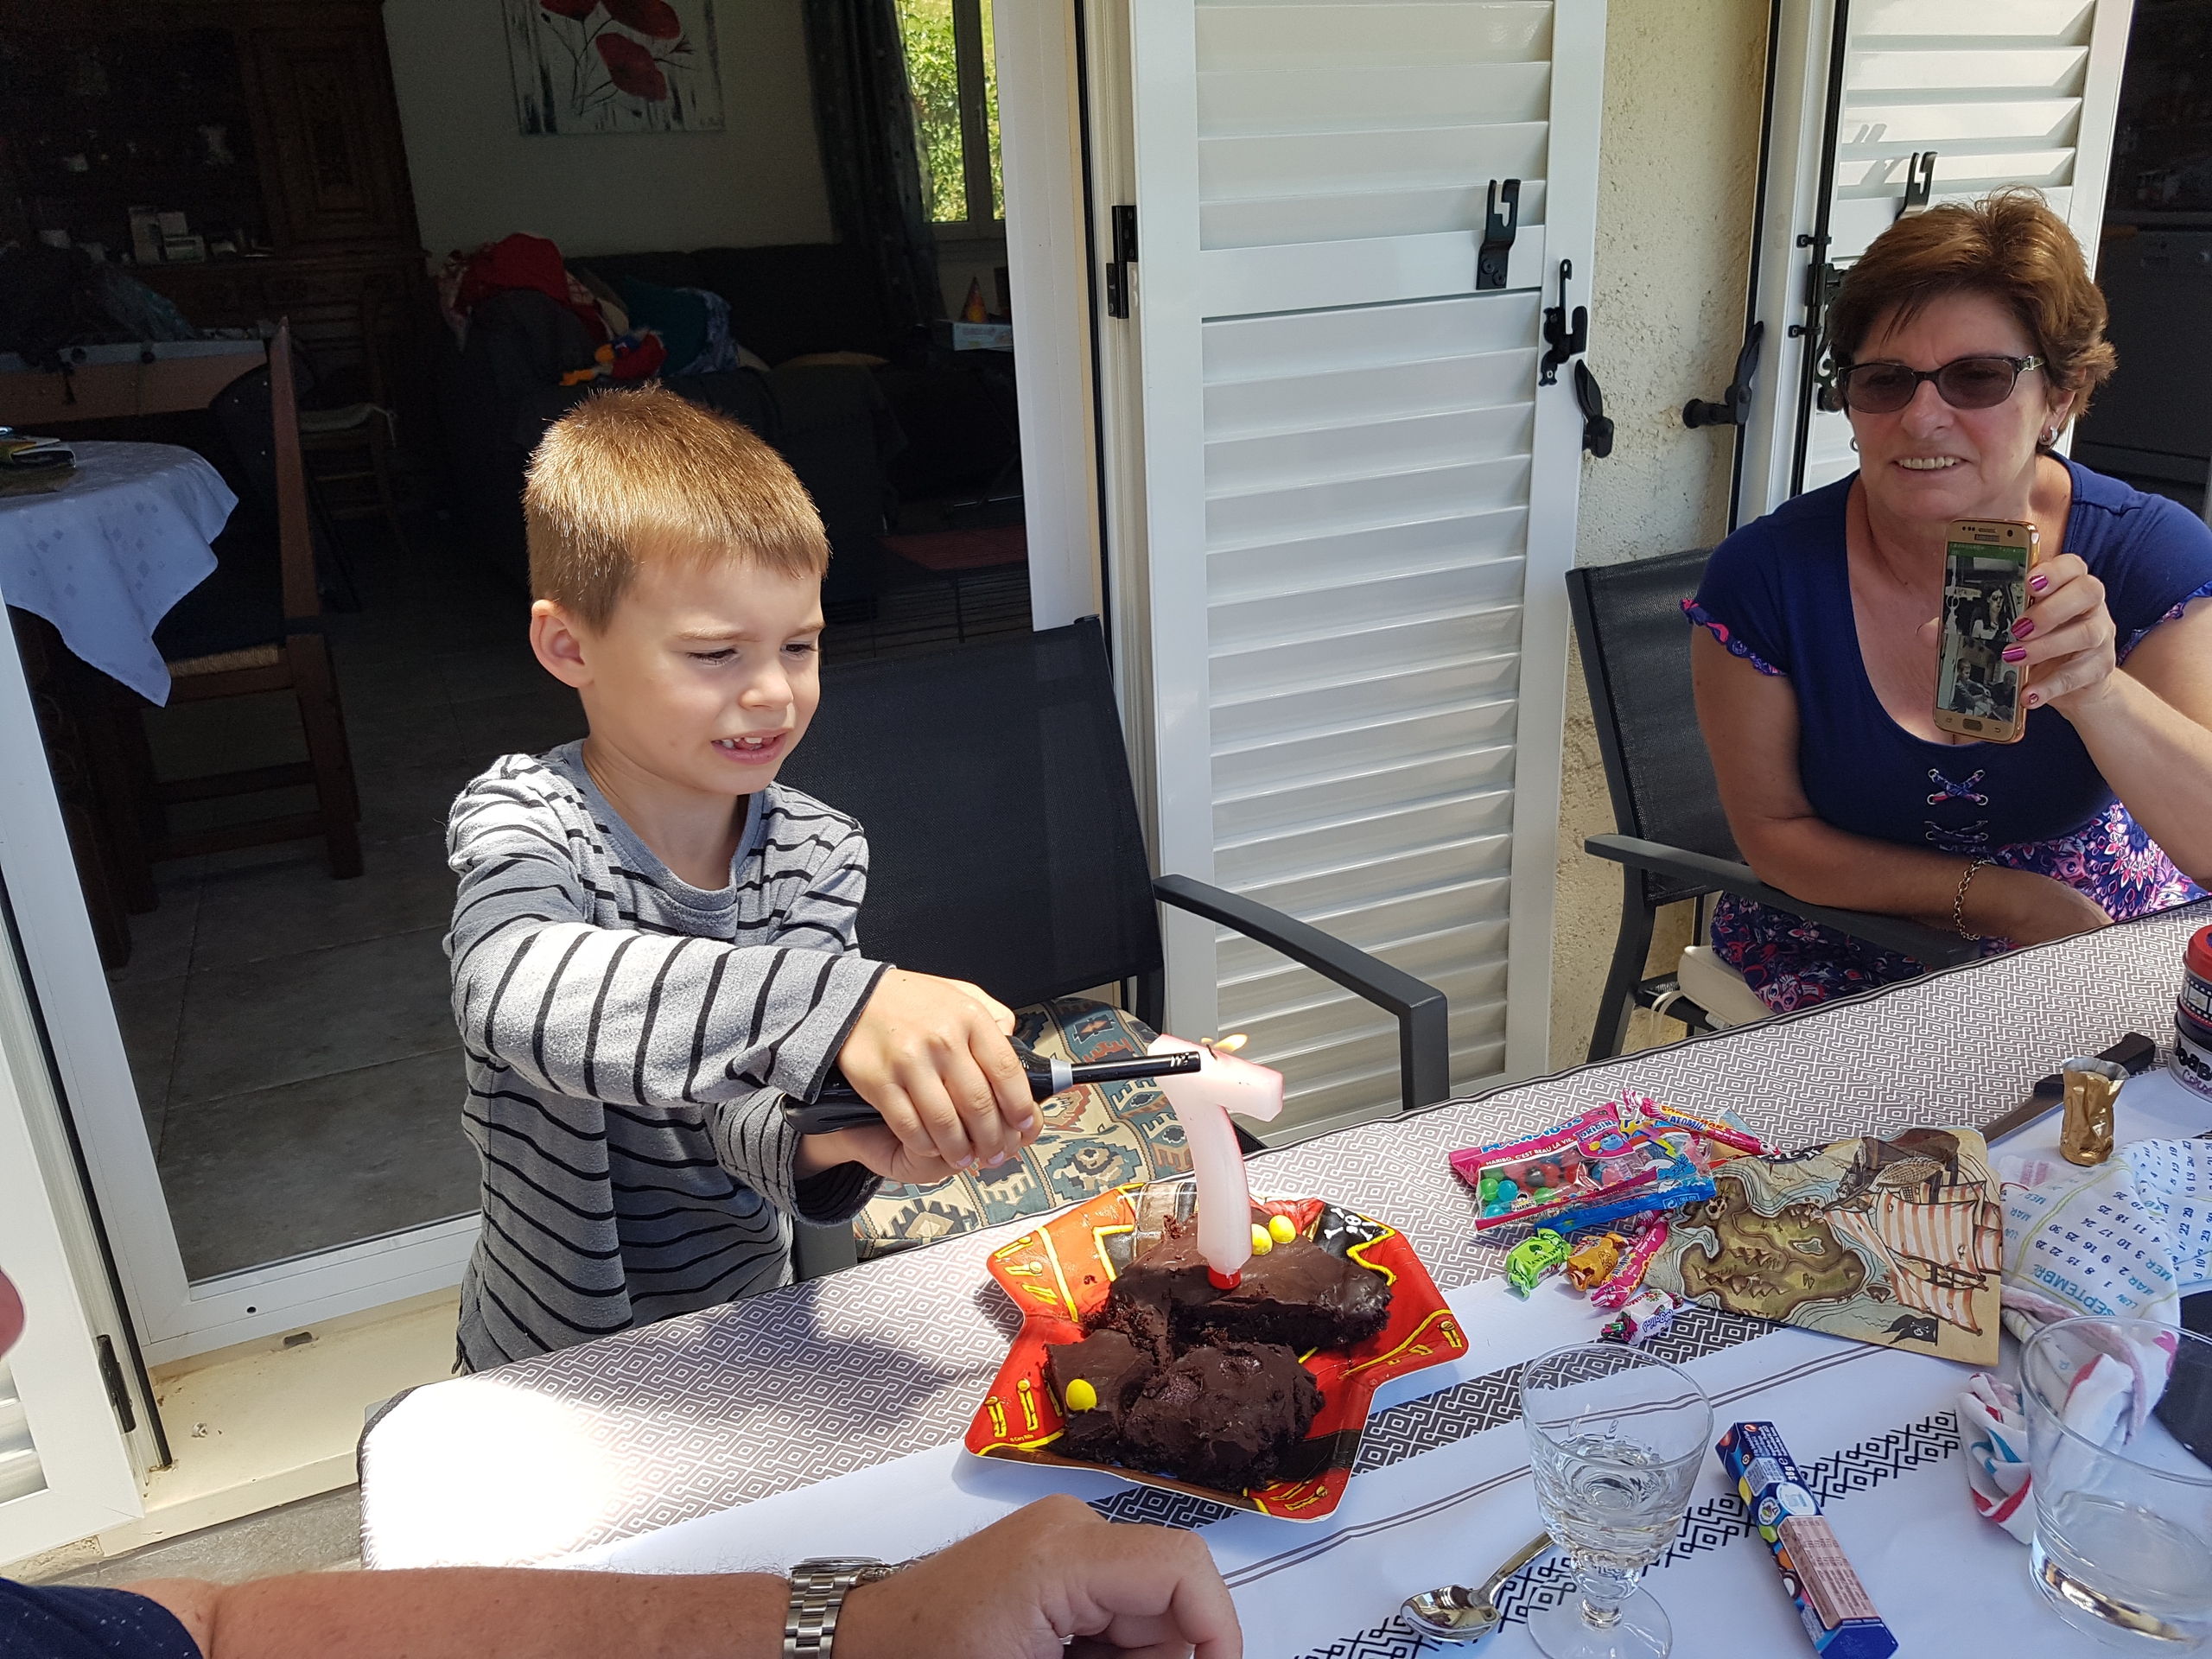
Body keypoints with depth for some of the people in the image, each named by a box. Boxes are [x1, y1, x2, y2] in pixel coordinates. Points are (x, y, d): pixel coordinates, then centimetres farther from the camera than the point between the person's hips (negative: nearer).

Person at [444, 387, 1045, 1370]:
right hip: (555, 1364, -2)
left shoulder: (816, 853, -7)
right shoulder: (521, 821, -16)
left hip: (746, 1328, 2)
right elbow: (512, 990, -38)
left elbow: (740, 1117, -15)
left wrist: (820, 1146, -38)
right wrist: (840, 1001, -50)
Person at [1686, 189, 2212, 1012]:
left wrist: (2097, 691, -37)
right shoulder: (1763, 576, -15)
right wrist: (2000, 899, -15)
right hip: (1845, 957, -1)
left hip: (2109, 940, 1)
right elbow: (1771, 830, -7)